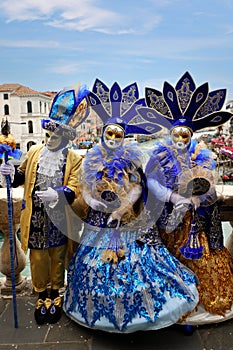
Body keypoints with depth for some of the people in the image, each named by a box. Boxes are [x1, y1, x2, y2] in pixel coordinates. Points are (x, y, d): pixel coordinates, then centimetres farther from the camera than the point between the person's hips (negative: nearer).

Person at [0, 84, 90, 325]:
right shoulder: (34, 152, 3)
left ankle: (55, 295, 36)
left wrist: (57, 194, -33)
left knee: (57, 257, 15)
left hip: (59, 219, -2)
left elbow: (73, 190, -13)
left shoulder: (74, 160, -6)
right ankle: (42, 296, 35)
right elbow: (22, 177, 13)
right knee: (38, 257, 13)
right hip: (36, 218, 2)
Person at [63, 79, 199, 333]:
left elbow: (137, 188, -8)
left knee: (132, 259, 3)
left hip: (128, 218, -1)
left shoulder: (130, 157, -3)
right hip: (99, 220, 2)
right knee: (98, 261, 10)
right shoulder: (92, 158, 1)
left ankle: (130, 308, 27)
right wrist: (93, 201, -18)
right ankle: (102, 309, 33)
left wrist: (121, 210, -18)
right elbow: (84, 189, 1)